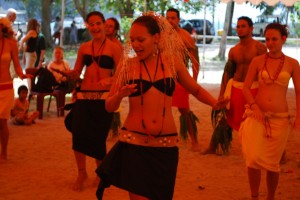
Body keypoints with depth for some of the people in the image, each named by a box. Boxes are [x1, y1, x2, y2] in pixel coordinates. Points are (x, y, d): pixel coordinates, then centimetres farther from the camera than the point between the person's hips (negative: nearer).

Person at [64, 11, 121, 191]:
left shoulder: (113, 48, -2)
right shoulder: (84, 47, 10)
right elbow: (76, 72, 13)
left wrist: (109, 80, -24)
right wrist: (65, 73, -8)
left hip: (104, 97, -3)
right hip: (84, 96, 3)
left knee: (99, 137, 1)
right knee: (78, 132, -11)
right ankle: (82, 172, 11)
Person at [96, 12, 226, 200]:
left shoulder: (172, 61, 2)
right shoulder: (127, 65, -1)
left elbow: (196, 89, 13)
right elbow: (109, 107, 2)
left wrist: (215, 103, -4)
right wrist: (120, 95, -19)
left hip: (166, 144, 2)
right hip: (134, 143, -2)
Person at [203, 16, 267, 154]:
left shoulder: (259, 47, -5)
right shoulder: (233, 51, 9)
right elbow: (227, 73, 11)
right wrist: (221, 93, 7)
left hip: (254, 89, -4)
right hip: (235, 87, 4)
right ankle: (212, 147, 17)